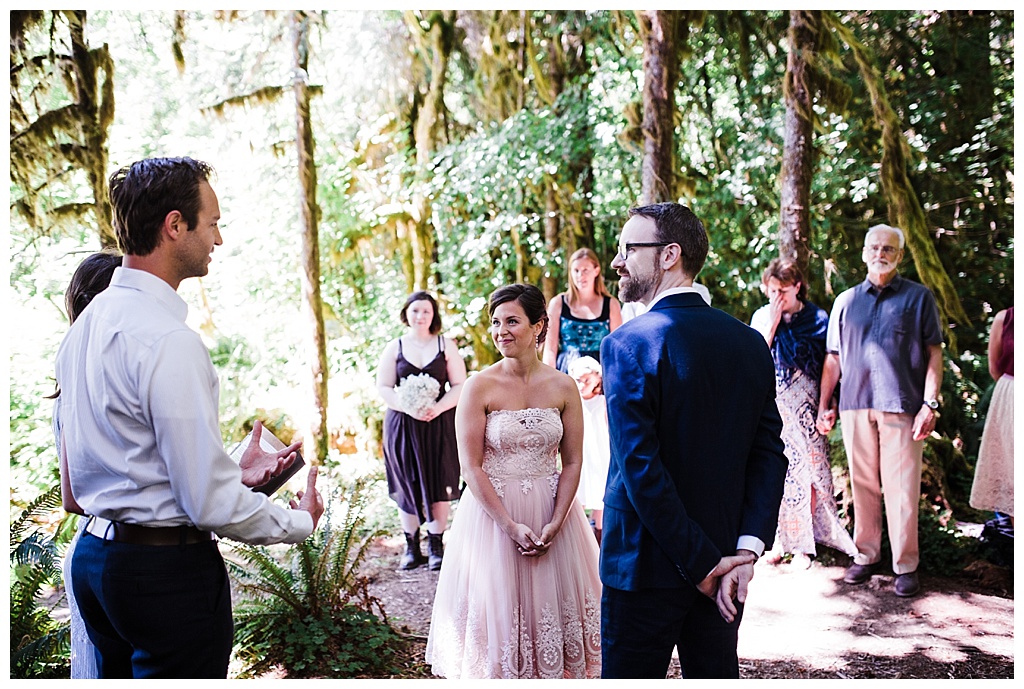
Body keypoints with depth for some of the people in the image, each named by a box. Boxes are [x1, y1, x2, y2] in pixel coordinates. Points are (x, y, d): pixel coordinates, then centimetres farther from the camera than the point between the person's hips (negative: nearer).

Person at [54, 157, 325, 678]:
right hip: (167, 572, -9)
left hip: (94, 557, 9)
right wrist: (300, 522, -5)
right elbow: (209, 504, -21)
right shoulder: (168, 341, -22)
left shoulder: (84, 326, 7)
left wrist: (231, 474, 12)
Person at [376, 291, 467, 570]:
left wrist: (437, 408, -15)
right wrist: (409, 408, -13)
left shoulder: (446, 345, 6)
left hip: (439, 425, -1)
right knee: (407, 485, 4)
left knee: (438, 484, -1)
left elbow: (459, 385, 2)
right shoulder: (394, 347, 7)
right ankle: (412, 548, 14)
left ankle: (436, 547, 9)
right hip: (402, 425, 1)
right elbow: (383, 387, 3)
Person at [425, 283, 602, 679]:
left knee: (551, 601, 10)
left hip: (552, 512, 2)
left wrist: (555, 523, -11)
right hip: (492, 509, -2)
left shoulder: (563, 387, -1)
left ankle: (556, 672, 31)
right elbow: (471, 467, -10)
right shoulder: (480, 387, -8)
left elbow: (573, 462, 1)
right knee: (498, 609, 6)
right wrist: (511, 526, -16)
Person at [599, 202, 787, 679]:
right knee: (717, 675, 20)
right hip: (726, 556, 6)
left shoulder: (628, 344, -16)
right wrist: (747, 548, -6)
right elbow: (770, 453, -1)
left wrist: (703, 563, -14)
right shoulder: (750, 342, 3)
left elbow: (641, 470, -21)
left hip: (645, 567, -6)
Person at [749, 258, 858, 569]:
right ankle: (780, 538, 13)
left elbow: (826, 366, 1)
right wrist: (773, 322, -11)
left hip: (805, 405, -2)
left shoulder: (816, 318, -1)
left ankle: (803, 544, 7)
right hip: (771, 405, 2)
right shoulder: (762, 317, 5)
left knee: (806, 469, -2)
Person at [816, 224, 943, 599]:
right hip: (856, 405, 3)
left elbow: (934, 354, 4)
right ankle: (866, 555, 18)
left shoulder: (919, 297, 8)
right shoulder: (846, 300, 15)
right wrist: (823, 405, 11)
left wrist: (929, 404, -6)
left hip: (902, 405, -2)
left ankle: (906, 565, 6)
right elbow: (833, 357, 16)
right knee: (863, 484, 7)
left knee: (902, 487, -3)